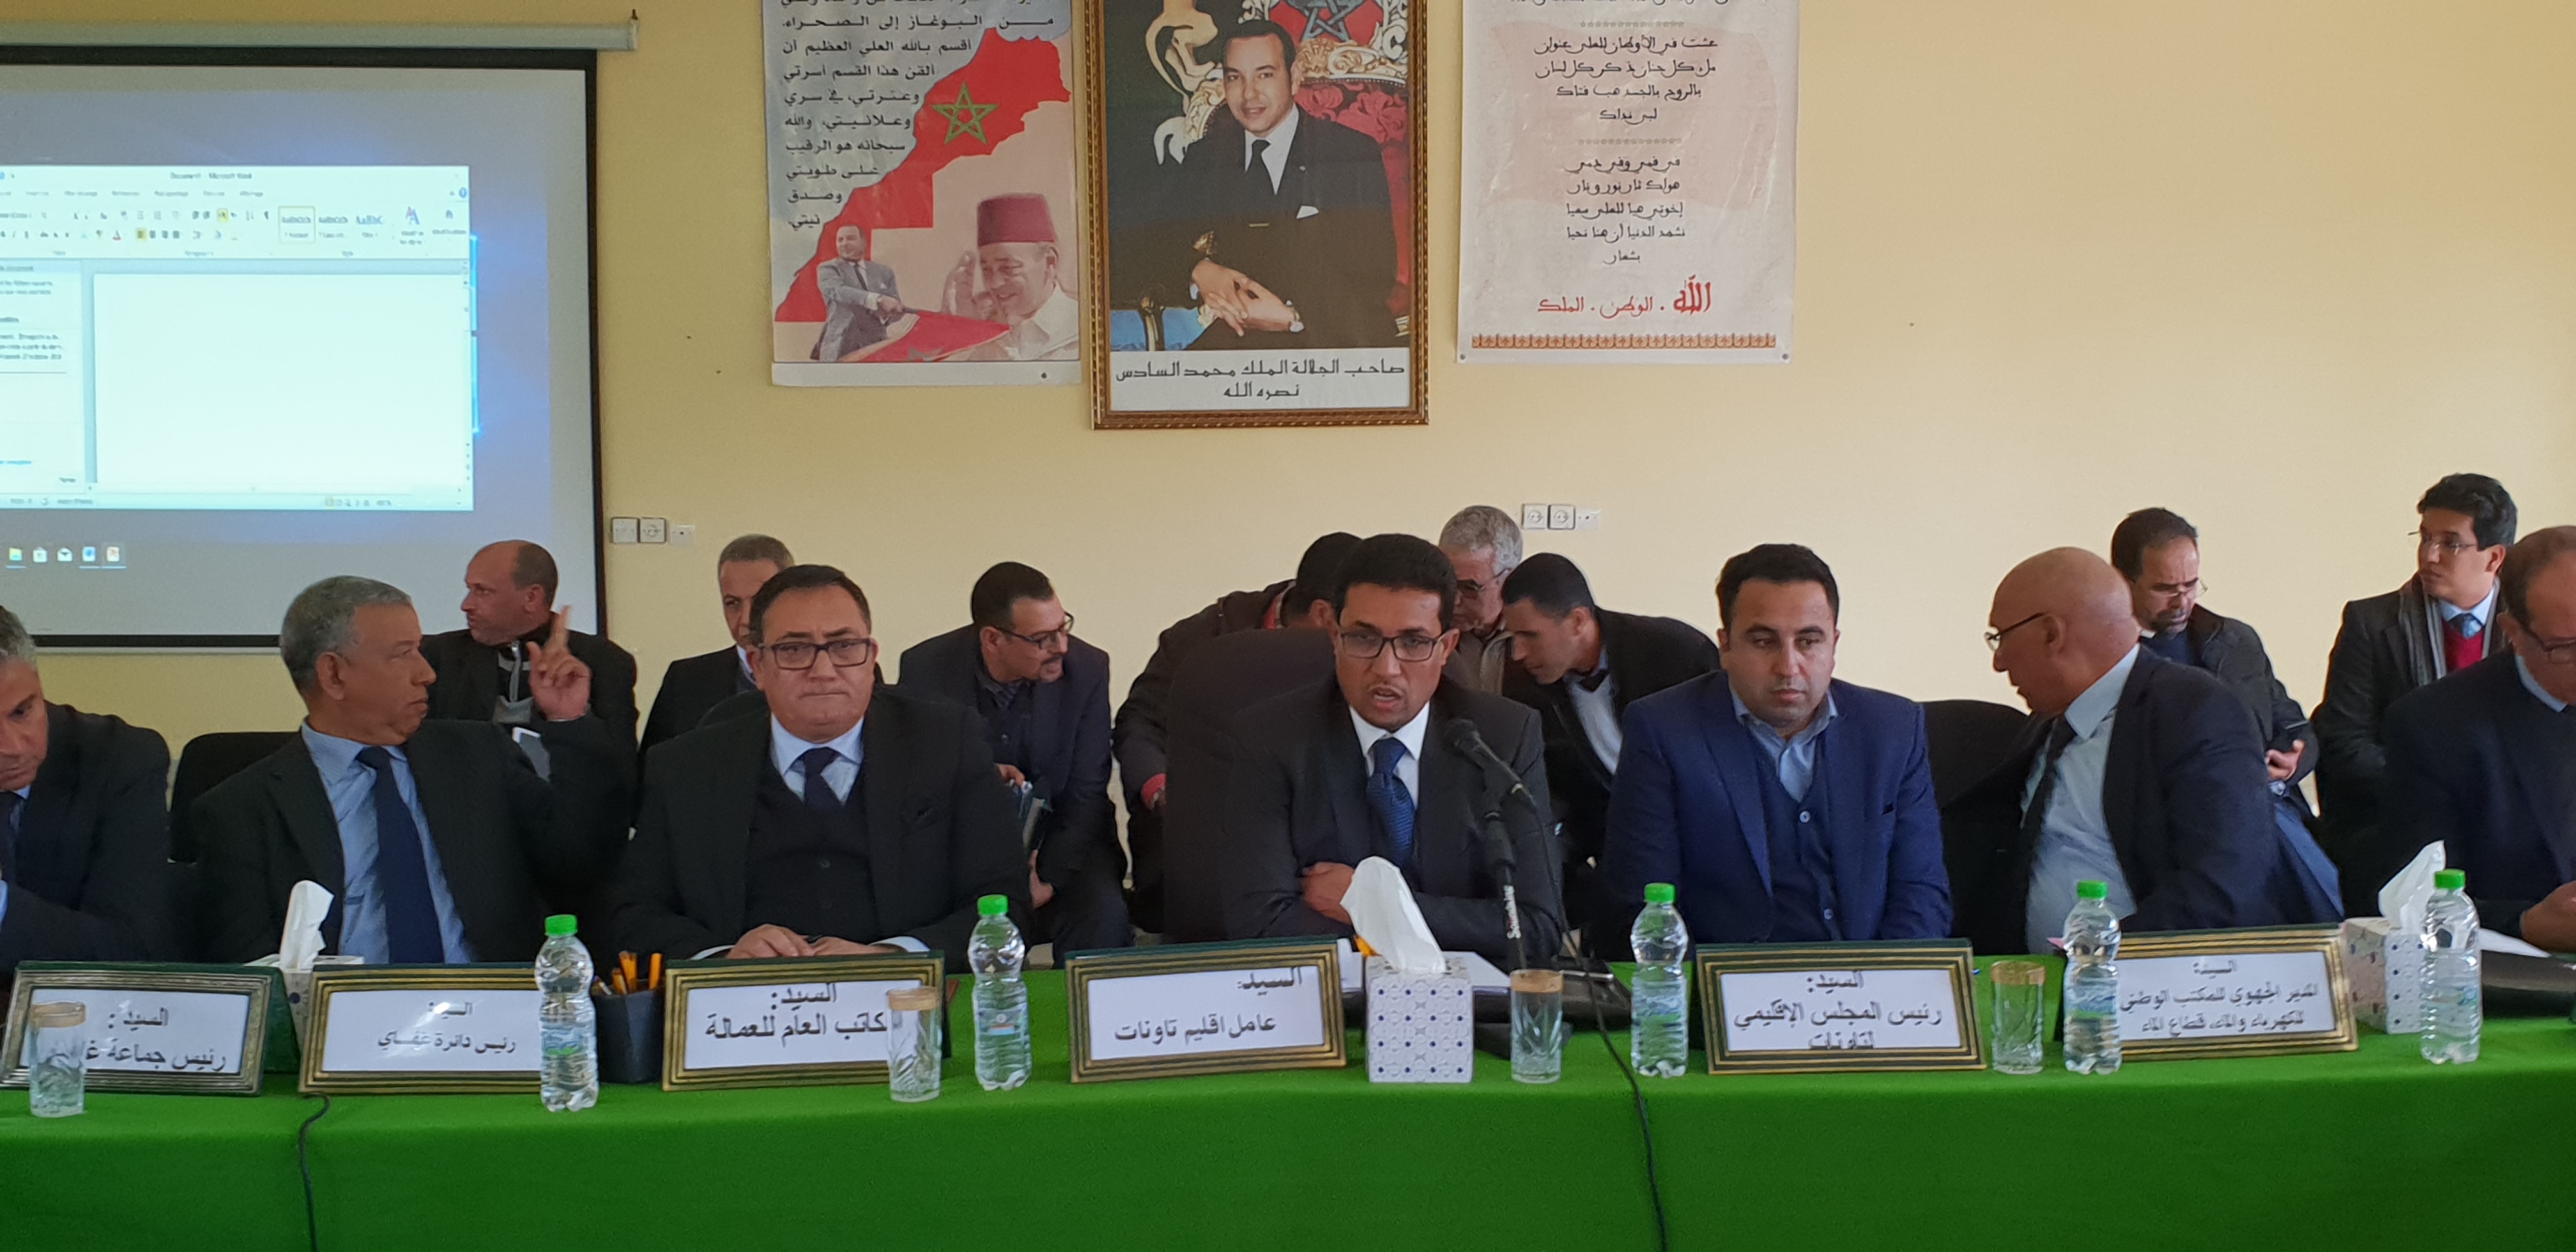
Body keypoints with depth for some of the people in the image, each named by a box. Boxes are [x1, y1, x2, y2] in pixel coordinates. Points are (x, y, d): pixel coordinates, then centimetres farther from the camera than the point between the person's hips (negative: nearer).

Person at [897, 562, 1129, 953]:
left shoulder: (1087, 669, -8)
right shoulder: (925, 669, -9)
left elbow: (1086, 798, -6)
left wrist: (1048, 880, -19)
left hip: (1059, 845, 0)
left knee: (1102, 916, -30)